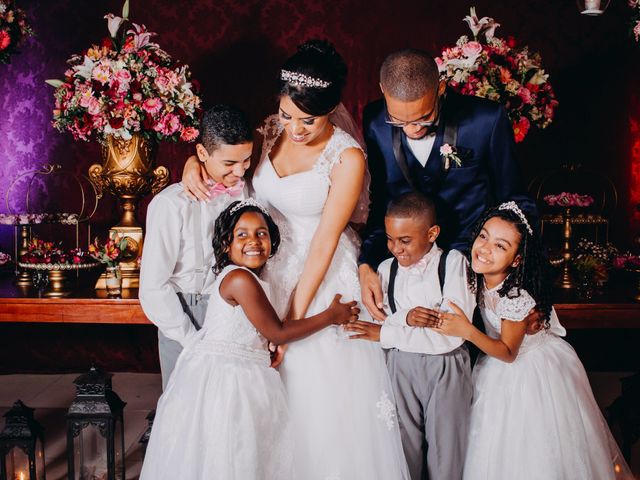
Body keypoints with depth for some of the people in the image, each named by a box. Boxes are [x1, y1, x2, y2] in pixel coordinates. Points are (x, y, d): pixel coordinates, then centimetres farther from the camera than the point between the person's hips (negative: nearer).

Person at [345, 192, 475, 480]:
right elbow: (370, 320, 0)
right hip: (400, 367, 3)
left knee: (445, 454, 7)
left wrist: (385, 333, -14)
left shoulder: (453, 263, -9)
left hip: (446, 369, -3)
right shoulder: (386, 269, 6)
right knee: (405, 449, 9)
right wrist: (404, 317, -20)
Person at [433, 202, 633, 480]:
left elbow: (508, 353, -23)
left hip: (532, 371, -6)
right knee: (497, 455, 18)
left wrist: (466, 331, -36)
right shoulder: (477, 278, -15)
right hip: (499, 375, 6)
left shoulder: (516, 299, -35)